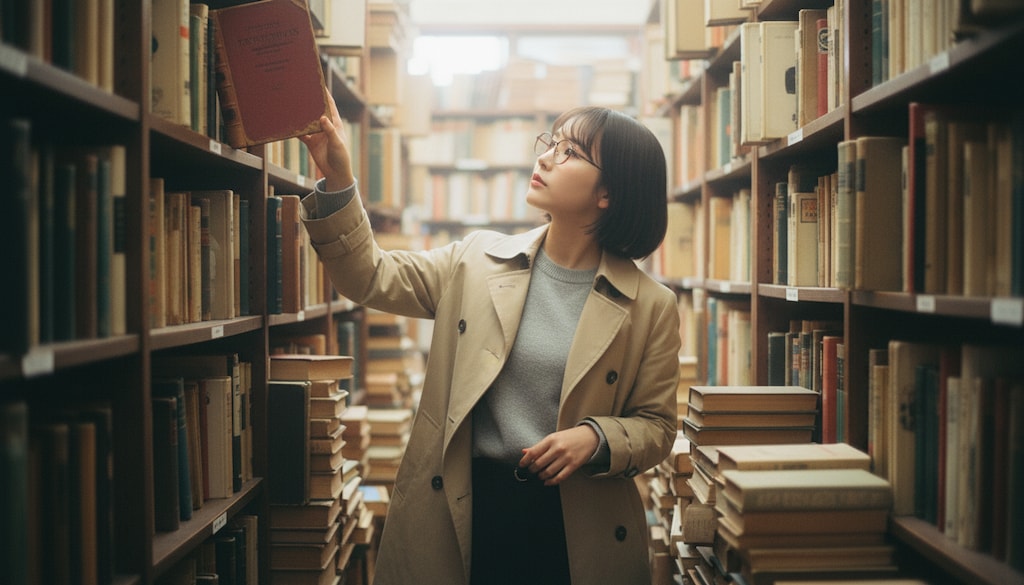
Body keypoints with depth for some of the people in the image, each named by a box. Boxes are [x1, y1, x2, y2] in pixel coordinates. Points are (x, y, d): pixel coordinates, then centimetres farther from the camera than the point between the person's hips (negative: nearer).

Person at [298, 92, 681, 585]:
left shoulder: (651, 307, -4)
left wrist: (595, 438, -17)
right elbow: (371, 277, 1)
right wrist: (337, 178, -10)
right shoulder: (478, 261, 3)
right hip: (457, 512, 2)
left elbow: (656, 426, 2)